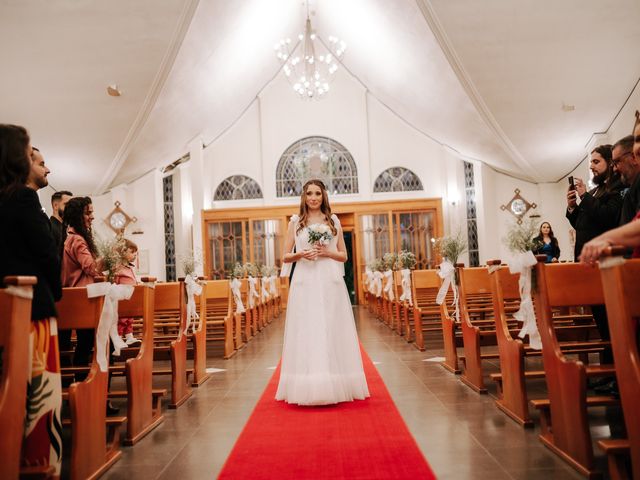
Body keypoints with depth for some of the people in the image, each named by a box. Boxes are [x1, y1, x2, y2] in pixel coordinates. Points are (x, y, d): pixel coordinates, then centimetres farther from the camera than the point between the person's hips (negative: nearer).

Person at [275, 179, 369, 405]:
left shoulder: (333, 221, 10)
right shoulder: (295, 222, 8)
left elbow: (344, 256, 10)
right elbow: (286, 257, 8)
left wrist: (327, 253, -8)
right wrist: (300, 254, -11)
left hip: (330, 283, 1)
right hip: (305, 284, 0)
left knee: (331, 330, 2)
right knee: (306, 331, -1)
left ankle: (335, 386, 12)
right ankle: (306, 388, 7)